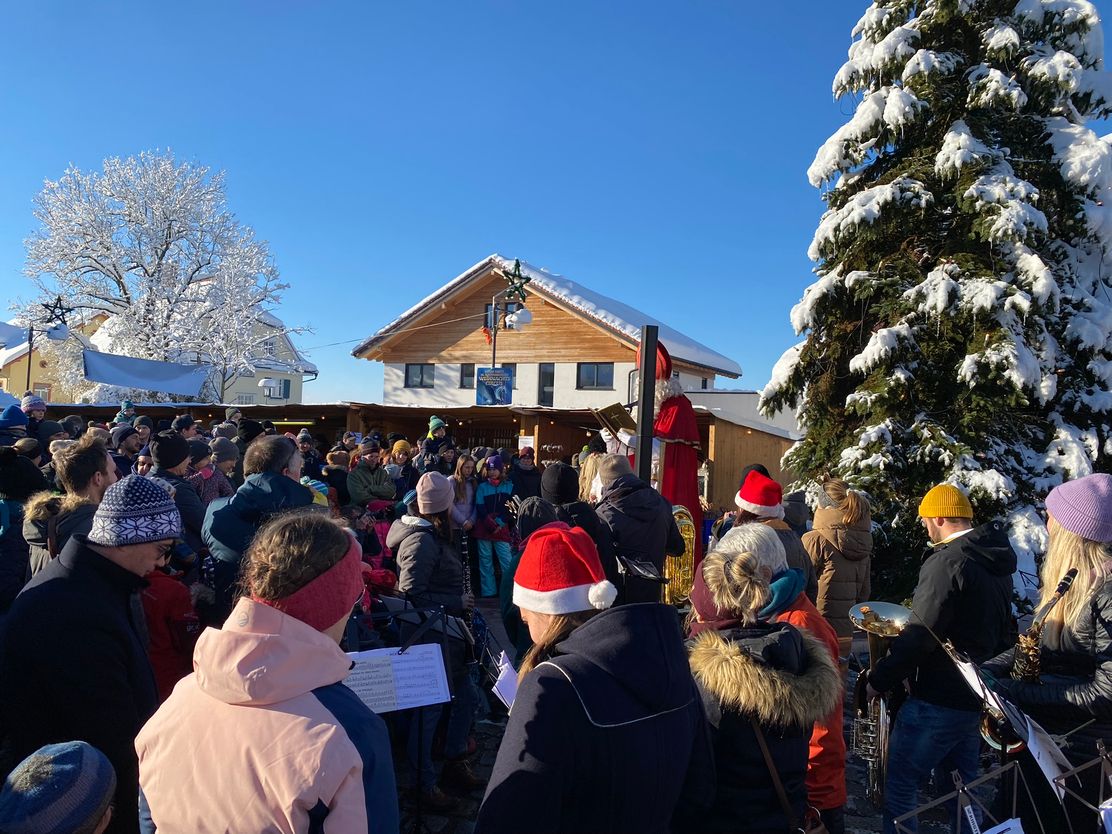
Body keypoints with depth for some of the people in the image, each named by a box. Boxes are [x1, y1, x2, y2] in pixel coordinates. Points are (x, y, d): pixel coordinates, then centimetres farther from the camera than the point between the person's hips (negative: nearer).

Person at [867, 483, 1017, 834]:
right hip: (979, 696, 9)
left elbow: (919, 634, -24)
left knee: (897, 787, -1)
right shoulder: (996, 561, 9)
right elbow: (1005, 631, 19)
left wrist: (879, 680, -15)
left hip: (939, 700, -9)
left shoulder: (947, 561, -20)